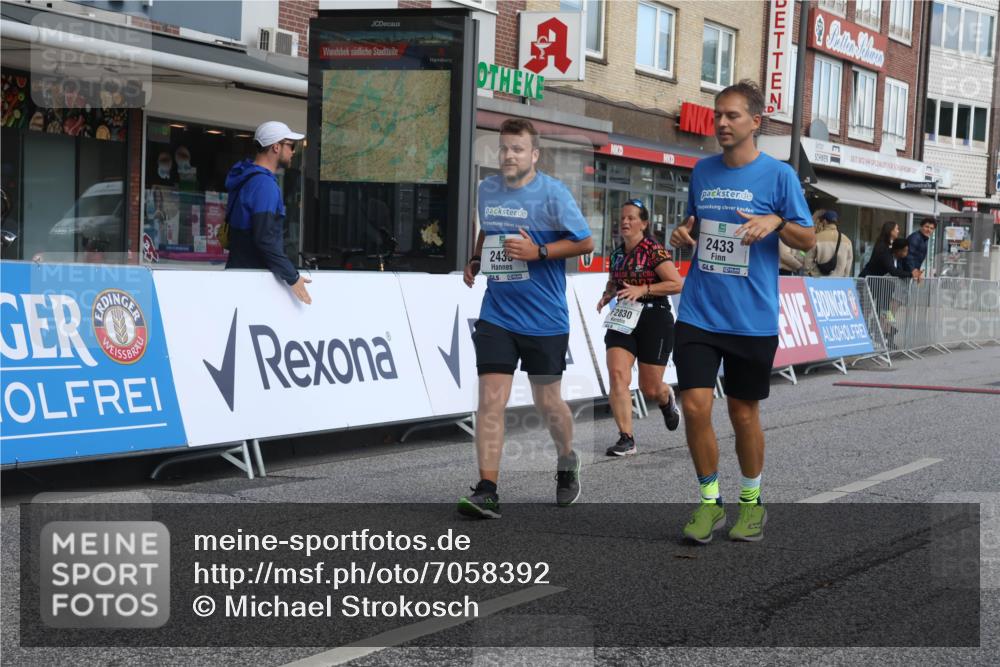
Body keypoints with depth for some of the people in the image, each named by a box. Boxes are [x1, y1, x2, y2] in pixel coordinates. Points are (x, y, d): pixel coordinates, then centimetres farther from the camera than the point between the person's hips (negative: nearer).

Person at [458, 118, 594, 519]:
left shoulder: (552, 193, -9)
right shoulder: (487, 189, 7)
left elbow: (585, 242, -6)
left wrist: (538, 251, -18)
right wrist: (476, 259, 7)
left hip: (544, 319, -3)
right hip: (497, 316, 3)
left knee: (547, 402, 10)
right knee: (490, 400, -9)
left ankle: (567, 464, 38)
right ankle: (487, 490, -10)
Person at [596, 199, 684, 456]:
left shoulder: (654, 250, -11)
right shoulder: (617, 254, 9)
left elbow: (677, 284, -15)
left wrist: (643, 289, -22)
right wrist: (607, 294, 5)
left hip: (654, 321, -5)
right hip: (623, 320, 5)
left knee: (650, 389, 3)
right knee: (617, 375, -16)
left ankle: (667, 401, 43)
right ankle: (626, 438, -13)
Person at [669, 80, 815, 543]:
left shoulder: (779, 174, -4)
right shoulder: (703, 170, 8)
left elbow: (808, 241, -1)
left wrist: (777, 222, -20)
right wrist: (684, 235, -1)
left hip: (752, 319, -3)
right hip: (698, 311, 3)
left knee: (744, 413, 8)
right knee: (695, 407, -8)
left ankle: (751, 501, 28)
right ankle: (710, 501, 10)